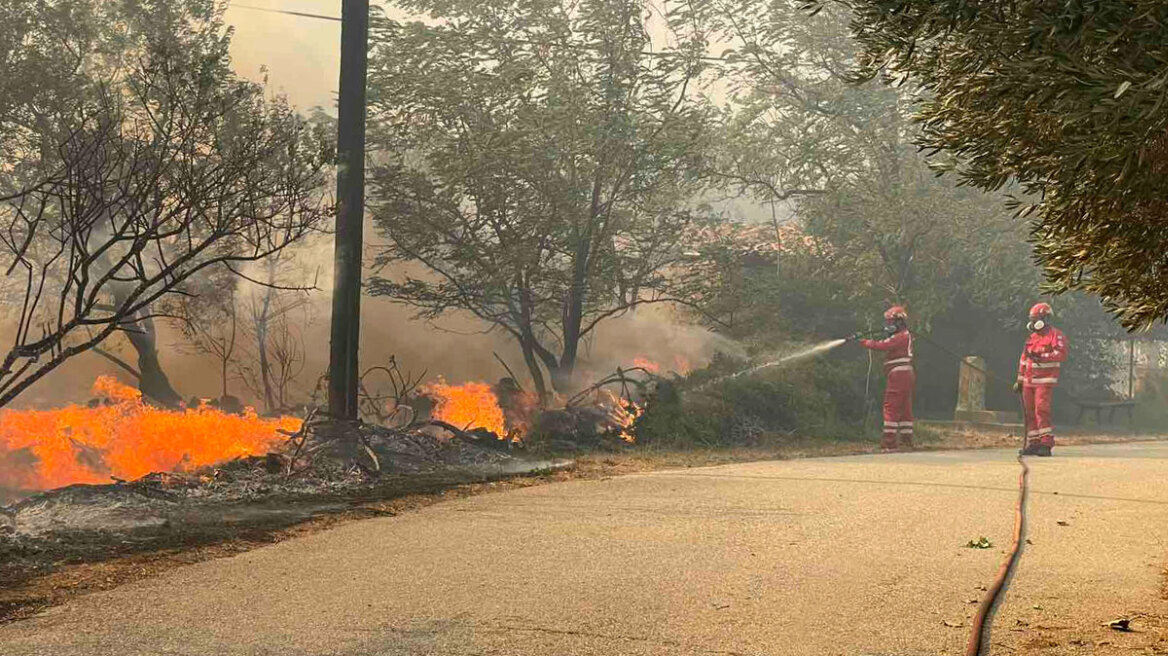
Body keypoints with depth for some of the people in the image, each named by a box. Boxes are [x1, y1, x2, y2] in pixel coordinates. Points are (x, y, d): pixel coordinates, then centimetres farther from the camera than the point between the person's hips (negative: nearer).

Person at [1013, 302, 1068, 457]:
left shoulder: (1056, 335, -4)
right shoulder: (1032, 338, 18)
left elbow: (1062, 353, -19)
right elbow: (1024, 359, 23)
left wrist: (1041, 357, -25)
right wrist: (1020, 380, 22)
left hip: (1045, 380, -7)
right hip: (1029, 381, 7)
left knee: (1042, 409, -15)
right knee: (1030, 412, 5)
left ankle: (1046, 444, -14)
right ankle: (1033, 444, 10)